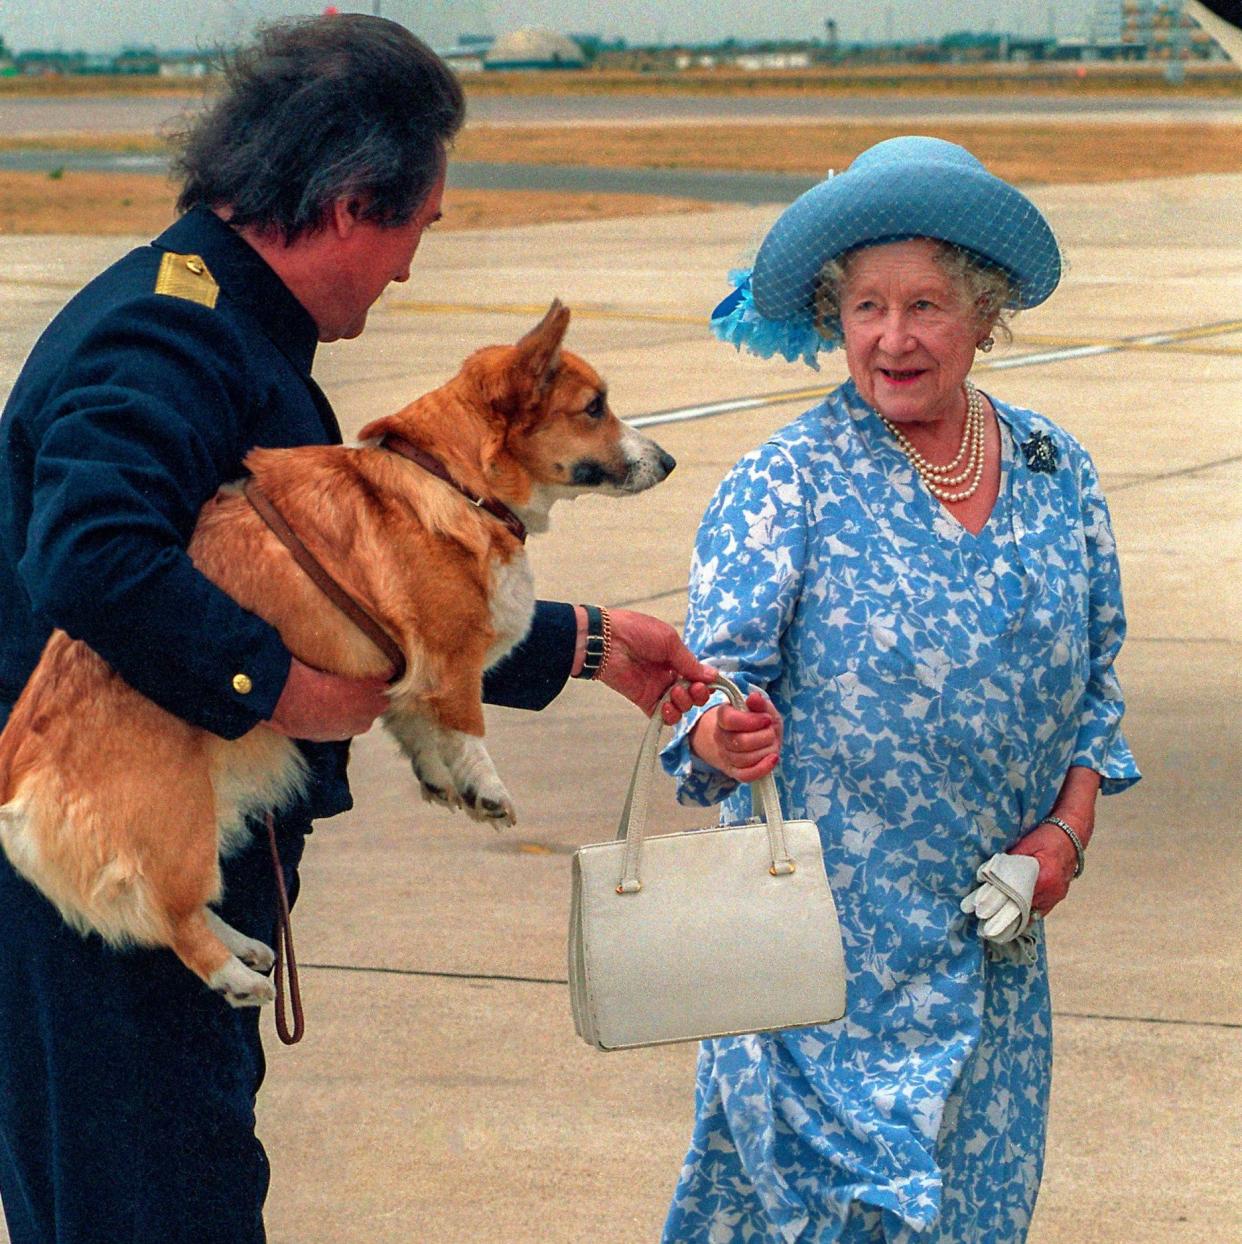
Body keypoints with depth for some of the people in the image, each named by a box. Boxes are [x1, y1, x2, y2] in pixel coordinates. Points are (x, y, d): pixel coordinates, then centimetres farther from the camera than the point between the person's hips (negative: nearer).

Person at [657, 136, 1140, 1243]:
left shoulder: (1057, 474, 5)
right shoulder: (785, 485, -8)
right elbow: (719, 678, -13)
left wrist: (1068, 827, 0)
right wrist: (723, 736, -36)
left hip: (993, 935, 4)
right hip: (830, 932, -4)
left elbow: (1095, 681, 14)